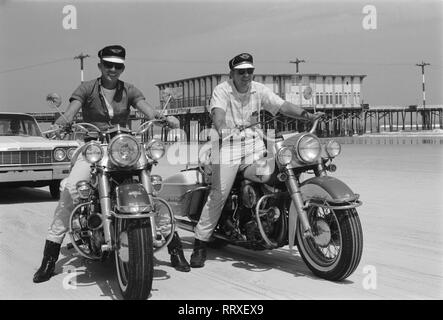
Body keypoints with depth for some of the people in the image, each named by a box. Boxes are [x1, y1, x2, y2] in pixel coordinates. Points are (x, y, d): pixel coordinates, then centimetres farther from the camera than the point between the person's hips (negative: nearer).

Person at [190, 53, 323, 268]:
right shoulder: (222, 90, -6)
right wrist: (221, 128, -47)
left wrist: (307, 115, -15)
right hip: (227, 144, -4)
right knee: (219, 193, -14)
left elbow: (282, 105, 0)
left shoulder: (259, 90, 7)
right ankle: (200, 244, -6)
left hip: (252, 141, 5)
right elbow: (218, 112, -25)